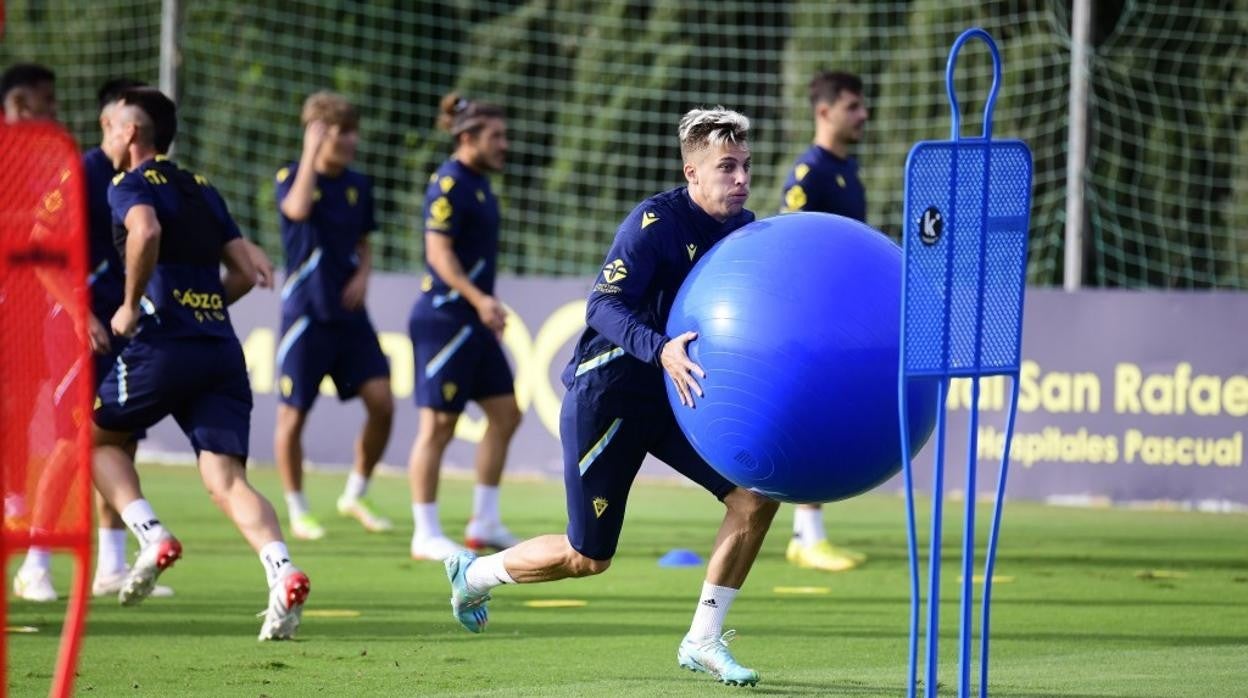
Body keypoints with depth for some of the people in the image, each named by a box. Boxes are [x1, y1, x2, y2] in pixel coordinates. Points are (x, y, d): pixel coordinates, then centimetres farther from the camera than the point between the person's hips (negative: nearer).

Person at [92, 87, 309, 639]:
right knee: (226, 480, -4)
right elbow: (245, 273, 19)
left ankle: (151, 536, -1)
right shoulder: (202, 190, 22)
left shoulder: (130, 186, 2)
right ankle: (281, 569, -28)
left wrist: (132, 305, -11)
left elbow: (145, 230, -22)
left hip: (163, 344, -5)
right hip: (223, 349, 5)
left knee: (96, 436, 18)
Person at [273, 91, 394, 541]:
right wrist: (312, 152, -26)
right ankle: (297, 511, 15)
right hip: (306, 313, -5)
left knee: (381, 403, -6)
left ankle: (355, 496, 13)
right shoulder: (291, 177, -7)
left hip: (349, 314, 5)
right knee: (293, 415, 0)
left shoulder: (358, 186, 9)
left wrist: (362, 275, 0)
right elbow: (298, 209, -30)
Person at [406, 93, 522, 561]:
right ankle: (426, 536, 0)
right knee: (438, 425, -5)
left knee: (505, 412, 9)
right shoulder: (449, 184, -14)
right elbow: (439, 253, -21)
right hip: (444, 319, -10)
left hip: (472, 324, 10)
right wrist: (478, 299, -29)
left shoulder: (479, 183, 15)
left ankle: (484, 523, 15)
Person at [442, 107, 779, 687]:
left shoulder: (744, 230, 0)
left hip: (679, 393, 6)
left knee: (757, 494, -13)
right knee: (587, 557, 1)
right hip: (608, 393, -6)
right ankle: (474, 574, 30)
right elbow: (603, 305, -29)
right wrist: (660, 350, -45)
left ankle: (703, 640, -1)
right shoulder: (657, 222, -21)